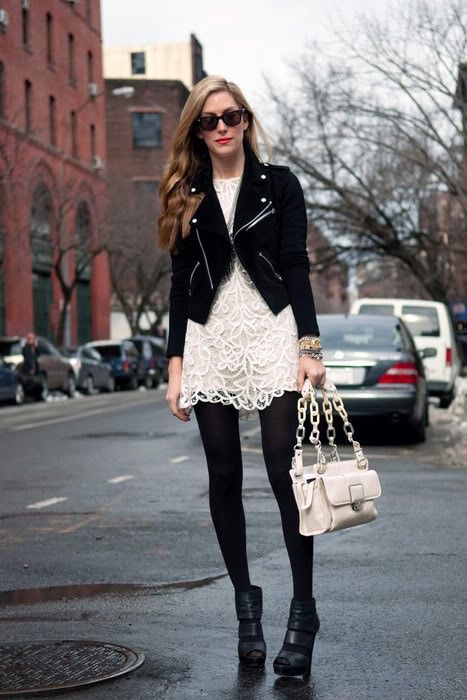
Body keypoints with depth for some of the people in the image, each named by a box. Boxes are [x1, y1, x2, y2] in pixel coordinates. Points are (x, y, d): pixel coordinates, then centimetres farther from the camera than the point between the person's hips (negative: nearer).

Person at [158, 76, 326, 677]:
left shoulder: (278, 184, 7)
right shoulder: (186, 197, 12)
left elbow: (296, 266, 2)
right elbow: (180, 284, 12)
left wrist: (309, 345, -8)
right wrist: (176, 363, 6)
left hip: (272, 334, -3)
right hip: (211, 341, 3)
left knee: (284, 469, -10)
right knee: (224, 476, 3)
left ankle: (303, 611, -2)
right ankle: (245, 601, 15)